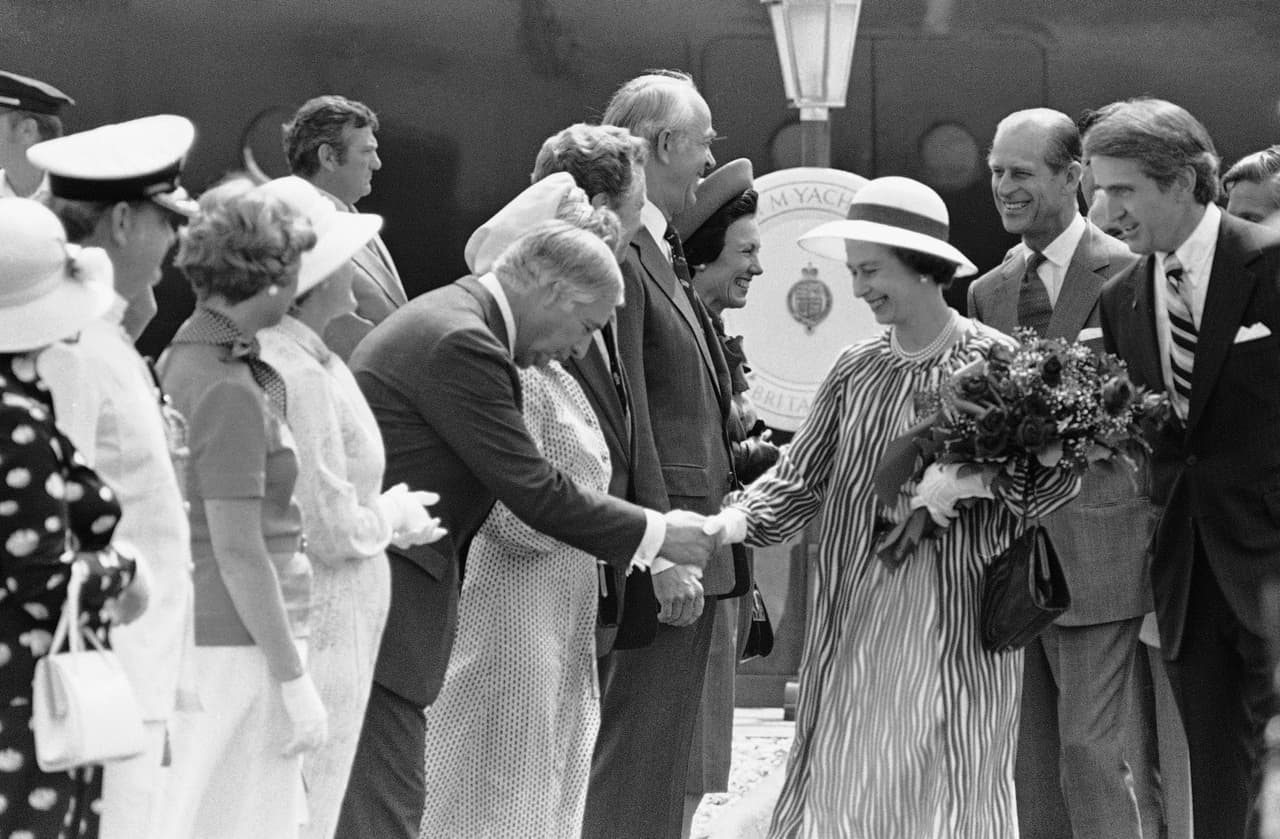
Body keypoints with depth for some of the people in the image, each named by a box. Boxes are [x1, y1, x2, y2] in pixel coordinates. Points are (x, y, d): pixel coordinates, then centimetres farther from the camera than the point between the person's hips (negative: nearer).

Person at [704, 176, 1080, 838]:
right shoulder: (855, 372, 7)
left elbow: (1058, 479, -3)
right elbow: (799, 477, 4)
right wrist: (733, 523, -12)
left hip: (959, 632, -3)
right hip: (855, 621, 3)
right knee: (842, 786, 3)